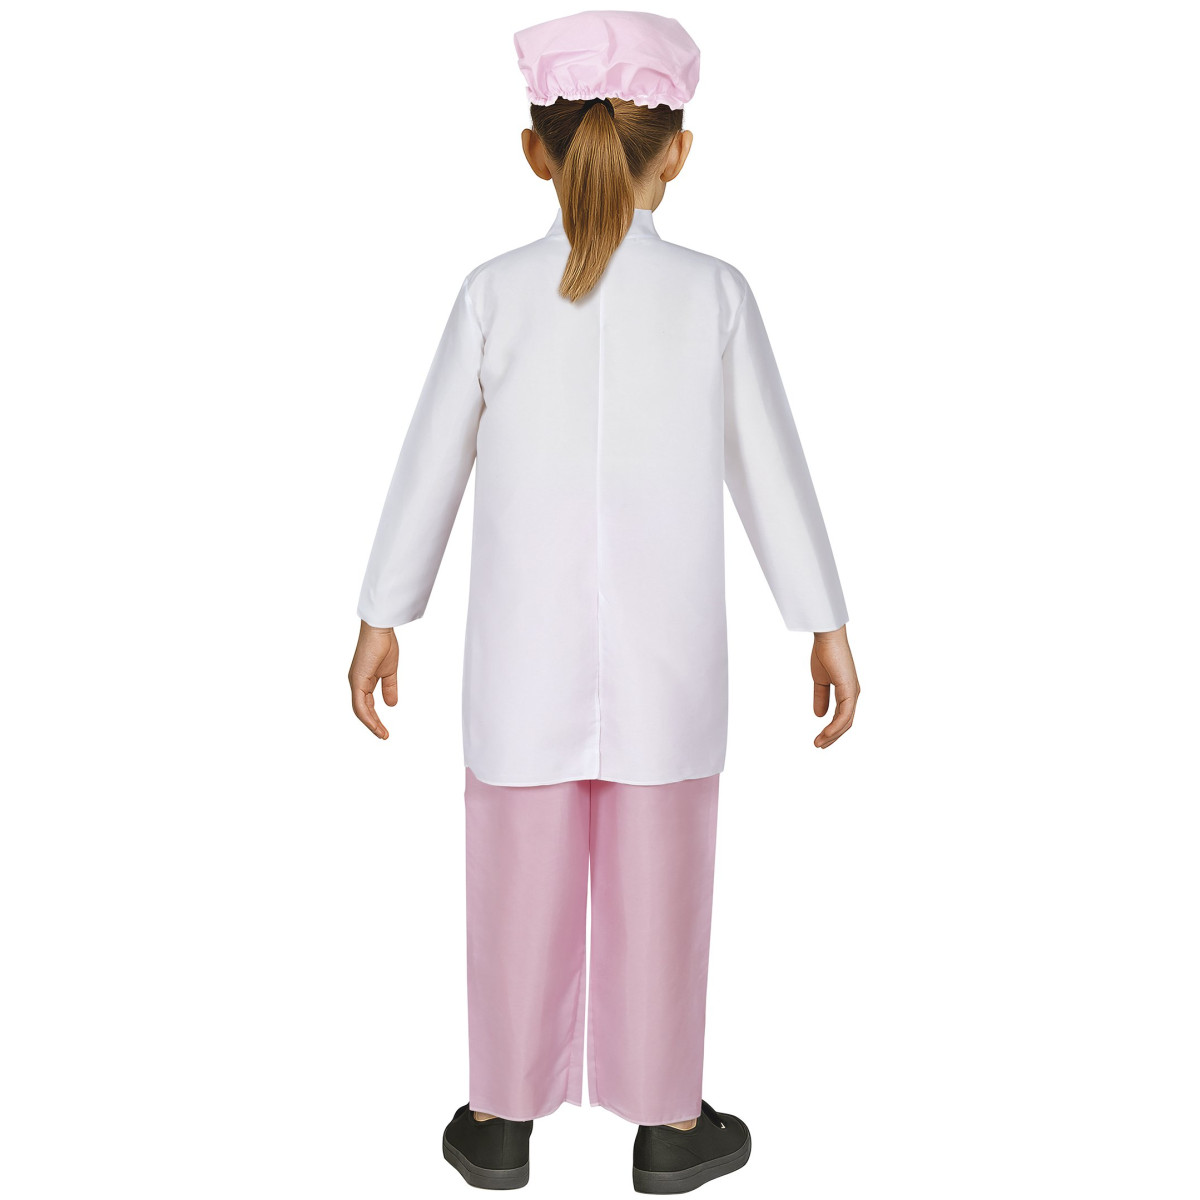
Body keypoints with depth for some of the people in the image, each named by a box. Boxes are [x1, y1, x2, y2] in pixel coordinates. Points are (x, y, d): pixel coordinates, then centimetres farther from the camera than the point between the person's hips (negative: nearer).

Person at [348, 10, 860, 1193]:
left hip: (524, 650, 1)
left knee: (520, 877, 13)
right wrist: (826, 626, 6)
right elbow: (772, 471, -2)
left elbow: (430, 467, -2)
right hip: (667, 652, 0)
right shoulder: (714, 293, -6)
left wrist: (382, 620, 8)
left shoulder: (495, 293, -6)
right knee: (659, 880, 12)